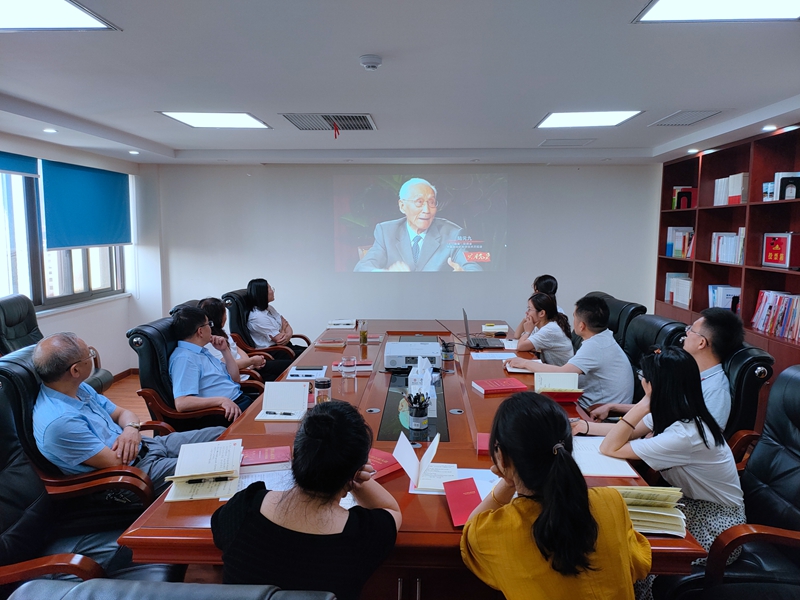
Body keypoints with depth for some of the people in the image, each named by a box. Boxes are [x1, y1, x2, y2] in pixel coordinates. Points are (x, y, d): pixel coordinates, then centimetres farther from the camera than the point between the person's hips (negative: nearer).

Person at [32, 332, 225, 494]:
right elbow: (117, 463, -24)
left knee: (220, 435, 6)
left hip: (143, 448, 9)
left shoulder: (78, 388, 1)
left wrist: (132, 428, -13)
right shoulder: (59, 422, -28)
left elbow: (122, 413, 10)